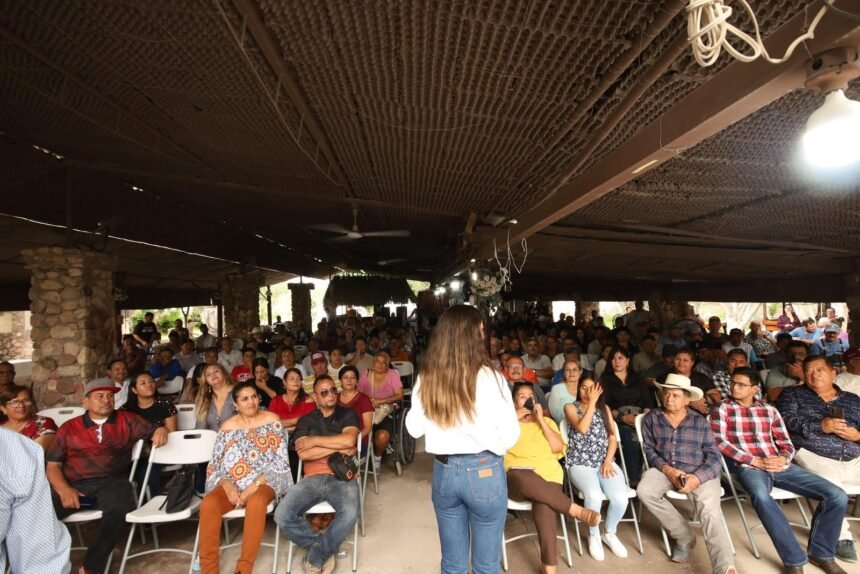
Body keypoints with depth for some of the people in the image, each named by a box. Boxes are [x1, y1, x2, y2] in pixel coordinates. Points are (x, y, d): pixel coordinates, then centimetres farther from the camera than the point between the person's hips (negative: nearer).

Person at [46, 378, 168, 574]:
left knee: (119, 509, -32)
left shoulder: (127, 420, 15)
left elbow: (153, 431, 15)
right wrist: (64, 489, -8)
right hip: (74, 485, 1)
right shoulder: (69, 428, 15)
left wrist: (161, 431, -11)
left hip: (111, 482, -1)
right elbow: (52, 465, 11)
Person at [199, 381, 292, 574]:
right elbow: (215, 463, 8)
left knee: (256, 502, -36)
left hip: (263, 482, -3)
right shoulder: (228, 426, 7)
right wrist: (226, 484, -12)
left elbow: (280, 460, -5)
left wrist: (255, 484, -15)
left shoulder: (272, 420, -1)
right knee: (208, 505, -28)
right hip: (232, 484, 3)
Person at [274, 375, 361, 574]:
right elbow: (303, 454, -2)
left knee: (350, 513, -33)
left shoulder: (347, 414, 10)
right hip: (312, 478, 2)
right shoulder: (305, 421, 14)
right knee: (282, 515, -23)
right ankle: (324, 548, 2)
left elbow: (348, 441, -10)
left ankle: (315, 557, -5)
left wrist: (313, 440, -3)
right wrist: (338, 448, -5)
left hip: (342, 476, -2)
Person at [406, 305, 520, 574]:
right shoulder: (488, 377, -16)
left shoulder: (426, 378, -6)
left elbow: (414, 428, 4)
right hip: (483, 472, -3)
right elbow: (510, 435, -12)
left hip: (443, 471, 3)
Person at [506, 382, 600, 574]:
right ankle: (578, 511, -28)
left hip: (547, 476, 1)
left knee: (545, 507, -33)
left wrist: (540, 419, 6)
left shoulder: (546, 421, 26)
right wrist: (515, 418, 1)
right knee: (525, 478, -39)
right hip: (516, 478, -1)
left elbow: (558, 447, 9)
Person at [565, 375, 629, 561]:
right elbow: (582, 428, -15)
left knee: (620, 498, -25)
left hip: (605, 462, 3)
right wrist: (592, 402, -11)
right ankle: (594, 535, -1)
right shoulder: (571, 407, 4)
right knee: (594, 495, -32)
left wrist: (608, 461, -7)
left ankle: (610, 533, 8)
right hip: (580, 463, -3)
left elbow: (613, 438, 9)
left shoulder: (604, 408, 15)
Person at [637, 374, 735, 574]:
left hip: (700, 473, -1)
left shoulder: (700, 422, 7)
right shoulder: (651, 418, 8)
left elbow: (714, 457, 1)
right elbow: (648, 450, 4)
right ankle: (684, 536, -9)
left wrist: (697, 478, -19)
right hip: (664, 470, 1)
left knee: (710, 511, -28)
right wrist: (667, 469, -15)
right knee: (644, 490, -27)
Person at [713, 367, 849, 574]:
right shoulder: (722, 408, 4)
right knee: (761, 496, -39)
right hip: (749, 467, -5)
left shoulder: (769, 410, 16)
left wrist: (782, 459, -8)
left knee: (837, 496, -12)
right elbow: (721, 442, -6)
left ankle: (820, 552, 8)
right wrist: (756, 461, -12)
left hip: (779, 466, 5)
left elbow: (787, 444, 15)